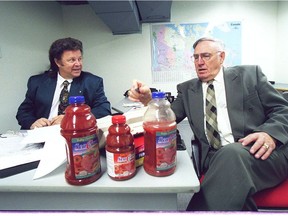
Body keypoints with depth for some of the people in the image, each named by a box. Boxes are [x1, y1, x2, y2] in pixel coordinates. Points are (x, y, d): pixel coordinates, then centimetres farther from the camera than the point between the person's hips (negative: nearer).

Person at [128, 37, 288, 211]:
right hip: (216, 158, 1)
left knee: (232, 153, -33)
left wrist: (270, 134, -14)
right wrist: (148, 100, -11)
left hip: (259, 151, 0)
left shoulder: (249, 74, 11)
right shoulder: (187, 89, 16)